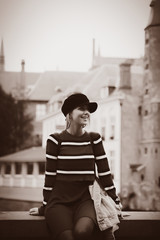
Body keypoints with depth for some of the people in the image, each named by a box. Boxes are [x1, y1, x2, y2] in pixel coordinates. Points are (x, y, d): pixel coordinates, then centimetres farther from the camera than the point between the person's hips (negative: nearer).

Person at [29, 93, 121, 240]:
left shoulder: (94, 139, 9)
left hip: (85, 201, 1)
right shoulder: (56, 140, 2)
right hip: (59, 202, -1)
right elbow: (50, 175, 4)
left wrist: (115, 204, 11)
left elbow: (104, 172, 11)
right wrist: (45, 207, 8)